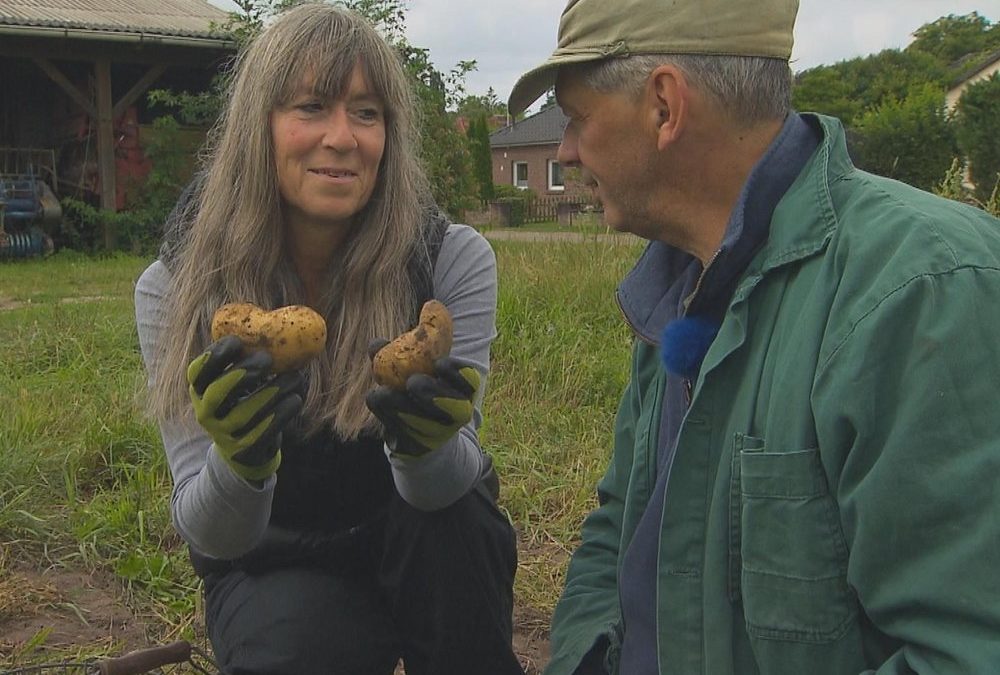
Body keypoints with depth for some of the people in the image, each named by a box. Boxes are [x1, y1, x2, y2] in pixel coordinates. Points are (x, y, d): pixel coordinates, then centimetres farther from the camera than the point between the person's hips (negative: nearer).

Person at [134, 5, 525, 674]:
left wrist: (430, 442, -44)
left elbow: (445, 489, -20)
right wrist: (238, 459, -40)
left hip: (420, 553, 2)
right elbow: (213, 536, -17)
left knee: (455, 517, -31)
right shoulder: (174, 289, -15)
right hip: (275, 565, -1)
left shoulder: (453, 259, -17)